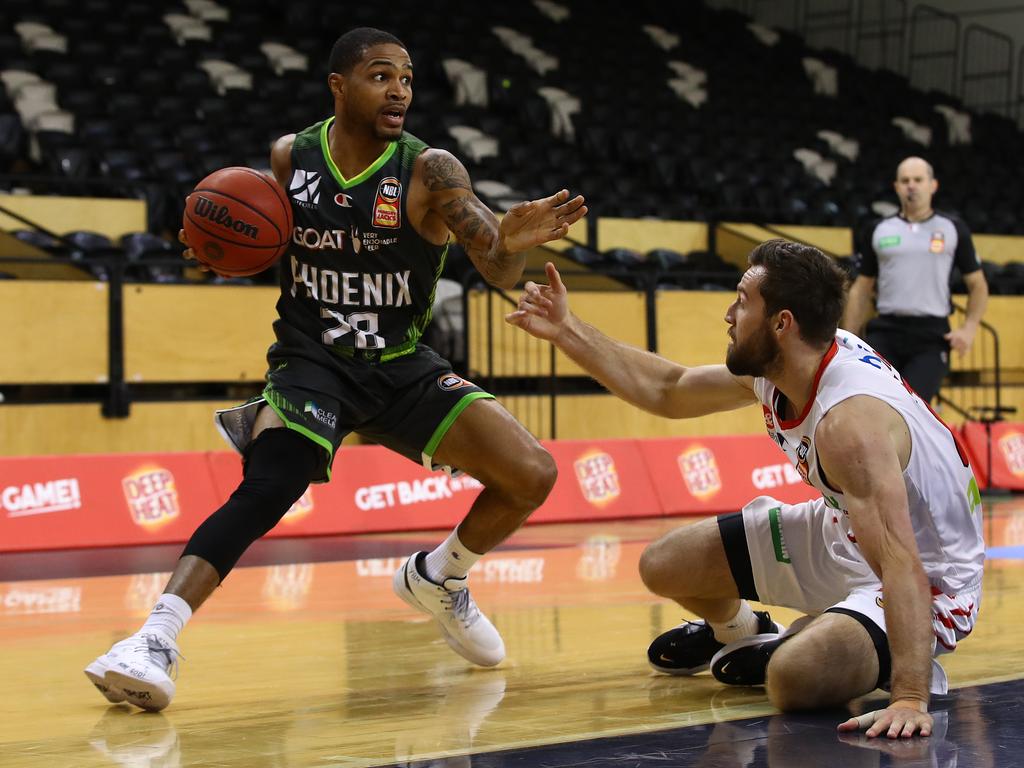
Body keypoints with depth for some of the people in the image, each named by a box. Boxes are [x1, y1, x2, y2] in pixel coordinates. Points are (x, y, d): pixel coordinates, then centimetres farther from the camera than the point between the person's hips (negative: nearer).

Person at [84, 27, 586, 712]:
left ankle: (437, 579, 16)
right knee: (265, 492, -28)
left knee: (532, 475, -11)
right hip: (312, 364, -1)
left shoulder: (428, 171, -11)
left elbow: (498, 270, -22)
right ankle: (155, 641, -34)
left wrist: (514, 245, -46)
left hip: (404, 367, 1)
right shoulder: (288, 159, -3)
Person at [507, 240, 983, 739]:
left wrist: (910, 698, -51)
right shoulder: (771, 365, -8)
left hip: (927, 582, -9)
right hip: (845, 531, 9)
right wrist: (566, 331, 8)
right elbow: (668, 392, 10)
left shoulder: (850, 417, -35)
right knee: (664, 566, 8)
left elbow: (902, 566, -42)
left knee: (794, 678, -36)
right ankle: (738, 634, 41)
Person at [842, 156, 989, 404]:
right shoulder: (878, 231, 10)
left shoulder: (953, 229, 6)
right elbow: (861, 290, 16)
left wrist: (969, 327, -5)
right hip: (886, 331, 1)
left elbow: (977, 285, 11)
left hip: (932, 336, -1)